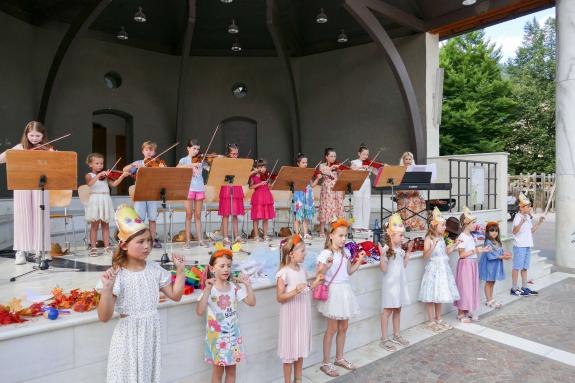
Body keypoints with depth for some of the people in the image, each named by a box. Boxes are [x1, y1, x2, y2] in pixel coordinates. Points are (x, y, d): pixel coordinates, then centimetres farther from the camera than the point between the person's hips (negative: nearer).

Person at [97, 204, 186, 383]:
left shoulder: (154, 269, -2)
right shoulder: (117, 275, -16)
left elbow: (175, 295, 4)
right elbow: (104, 317, -18)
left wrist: (180, 271, -4)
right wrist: (107, 288, -32)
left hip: (152, 333, 4)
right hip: (129, 335, -4)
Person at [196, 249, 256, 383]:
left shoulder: (234, 287, -4)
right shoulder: (209, 288, -14)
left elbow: (252, 302, -6)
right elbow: (199, 311, -26)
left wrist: (248, 285, -18)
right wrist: (207, 290, -35)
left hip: (233, 333, 3)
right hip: (216, 335, -3)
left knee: (231, 370, 14)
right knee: (218, 371, 11)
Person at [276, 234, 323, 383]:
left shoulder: (302, 268, 4)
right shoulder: (284, 273, -19)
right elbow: (280, 298, -18)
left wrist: (314, 284, 0)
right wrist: (295, 291, -30)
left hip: (303, 315, 7)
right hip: (291, 316, -7)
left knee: (301, 347, 18)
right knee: (290, 350, 6)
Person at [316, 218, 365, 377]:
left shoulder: (346, 252, 6)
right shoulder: (325, 253, -15)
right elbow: (318, 275, -17)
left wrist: (359, 261, 5)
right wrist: (327, 265, -33)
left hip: (345, 291, 7)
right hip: (334, 291, -7)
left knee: (343, 327, 15)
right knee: (332, 329, 1)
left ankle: (339, 358, 32)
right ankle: (325, 363, 15)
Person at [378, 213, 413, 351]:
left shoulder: (400, 249, 8)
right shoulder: (386, 250, -17)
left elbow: (404, 265, 13)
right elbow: (383, 269, -21)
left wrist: (408, 252, 13)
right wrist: (382, 255, -36)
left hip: (400, 283, 8)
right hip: (390, 283, -8)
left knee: (397, 309, 15)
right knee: (387, 310, 0)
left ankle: (396, 336, 29)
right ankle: (384, 339, 9)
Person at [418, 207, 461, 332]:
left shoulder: (441, 238, 9)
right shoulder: (428, 239, -14)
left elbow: (446, 252, 17)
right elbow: (425, 255, -22)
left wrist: (454, 245, 9)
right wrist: (433, 245, -34)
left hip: (443, 269, 8)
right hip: (433, 269, -7)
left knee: (440, 295, 15)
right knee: (431, 296, 1)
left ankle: (438, 319, 27)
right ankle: (431, 322, 11)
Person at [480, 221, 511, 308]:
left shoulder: (498, 242, 9)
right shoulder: (488, 242, -18)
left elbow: (501, 251, 8)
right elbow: (490, 255, -23)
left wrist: (505, 254, -12)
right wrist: (502, 257, -22)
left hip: (496, 265, 8)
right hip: (489, 265, -8)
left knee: (492, 282, 15)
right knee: (489, 282, 2)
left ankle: (490, 299, 24)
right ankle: (489, 300, 10)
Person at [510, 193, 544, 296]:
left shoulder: (528, 217, 14)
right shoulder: (518, 217, -15)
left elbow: (531, 230, 23)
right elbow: (514, 231, -27)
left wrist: (539, 223, 16)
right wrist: (521, 222, -40)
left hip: (527, 246, 9)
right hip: (520, 246, -9)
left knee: (524, 268, 16)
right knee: (517, 267, -2)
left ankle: (524, 287, 25)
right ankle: (514, 289, 5)